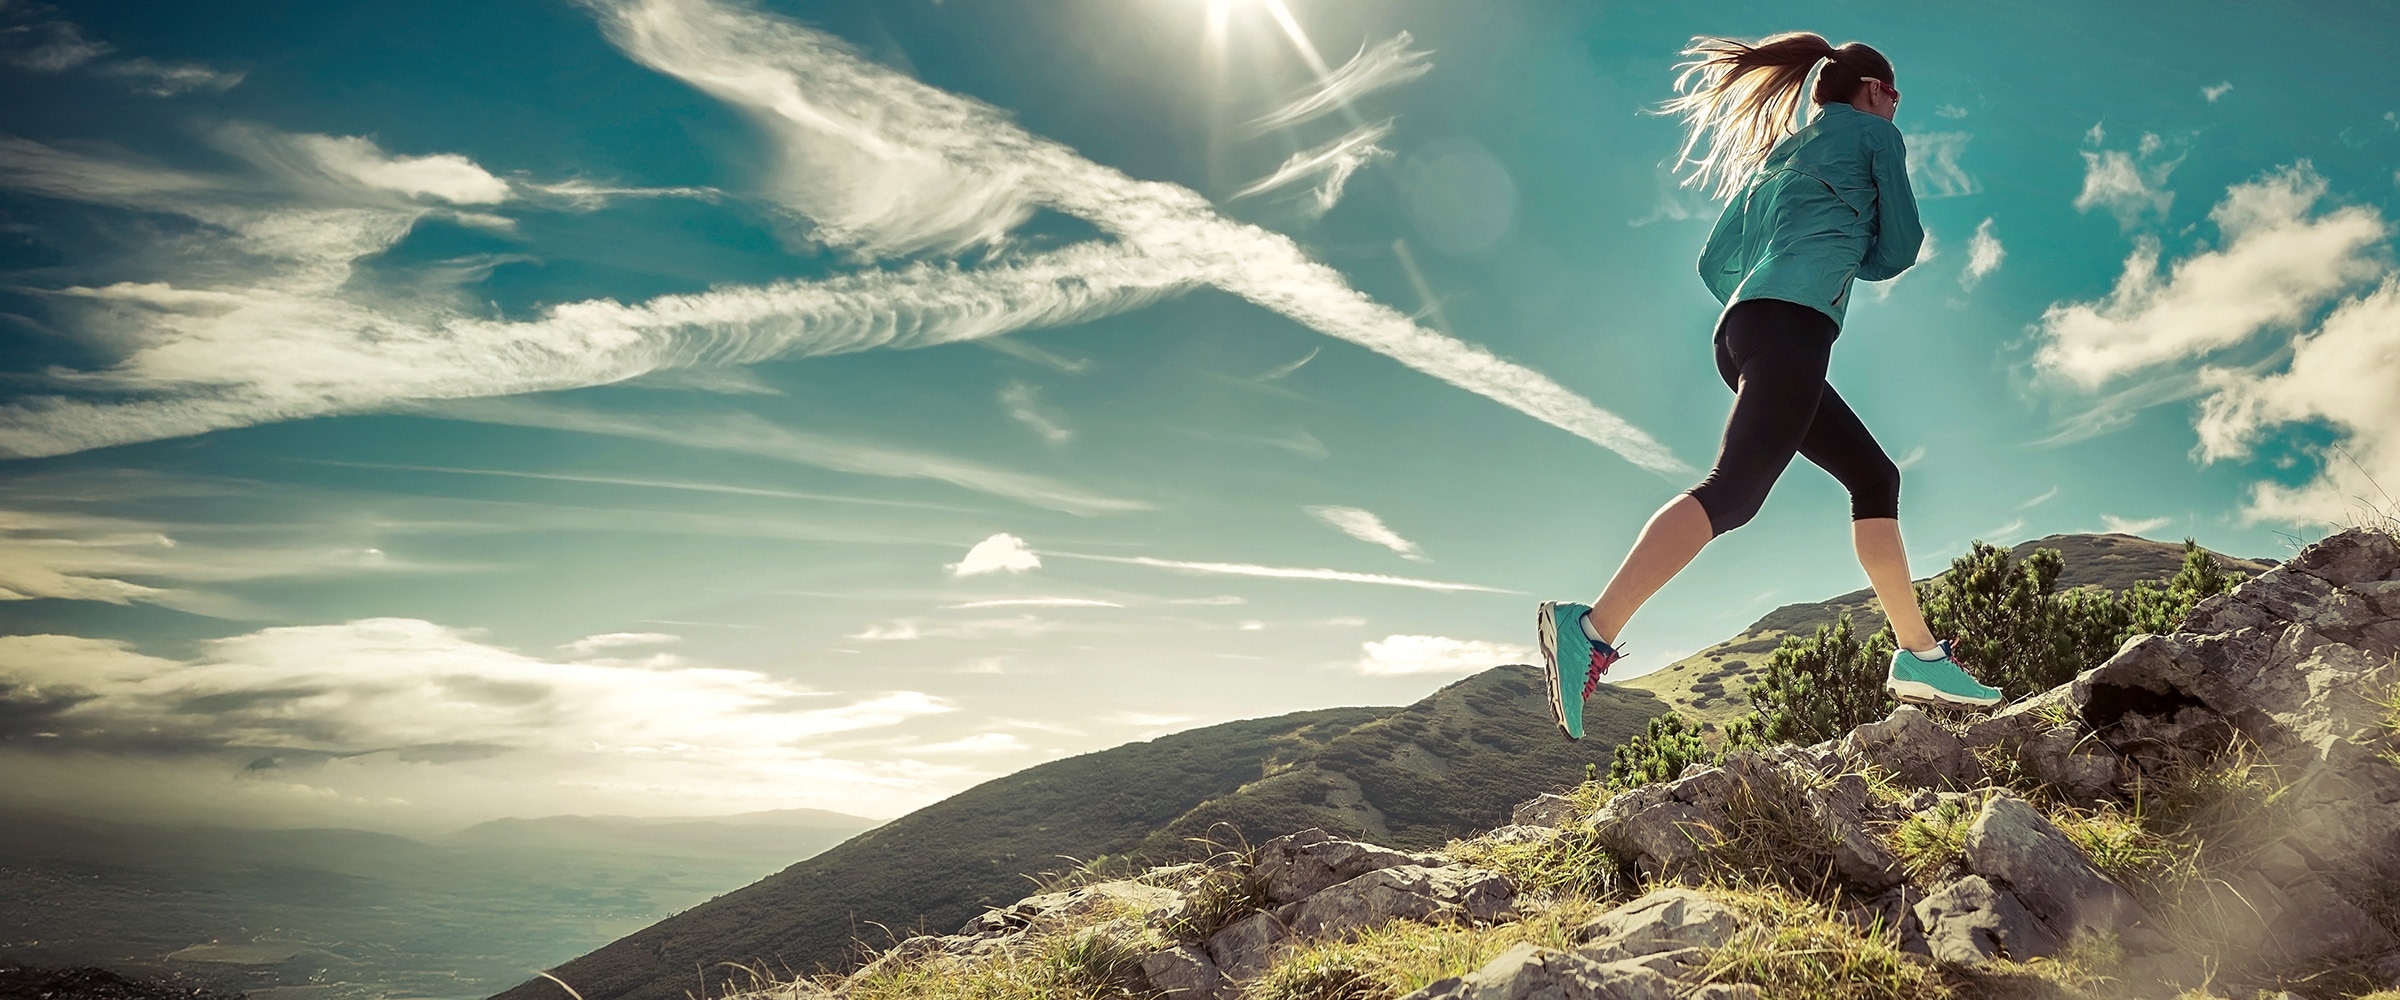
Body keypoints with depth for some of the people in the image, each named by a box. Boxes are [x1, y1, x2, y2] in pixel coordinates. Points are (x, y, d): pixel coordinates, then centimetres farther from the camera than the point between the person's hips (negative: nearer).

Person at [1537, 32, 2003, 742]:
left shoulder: (1776, 157, 31)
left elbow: (1715, 263, 25)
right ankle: (1593, 628, -36)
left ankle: (1919, 656, 12)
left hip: (1742, 331, 9)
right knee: (1735, 490, -22)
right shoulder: (1873, 133, 14)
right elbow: (1898, 249, 13)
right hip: (1793, 322, -9)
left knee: (1874, 476, 14)